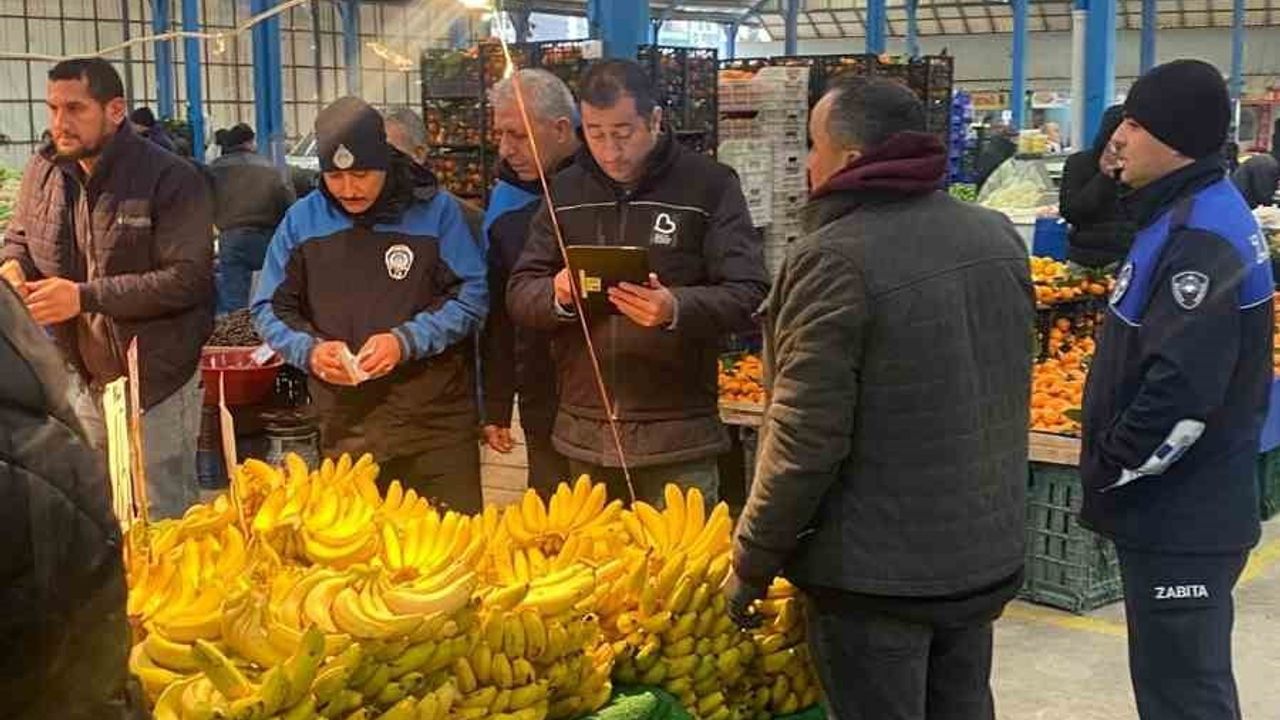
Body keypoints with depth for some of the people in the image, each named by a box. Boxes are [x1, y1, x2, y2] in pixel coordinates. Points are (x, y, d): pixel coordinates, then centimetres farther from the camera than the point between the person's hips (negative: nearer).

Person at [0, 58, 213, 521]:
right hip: (80, 380, 6)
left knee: (164, 518, 5)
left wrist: (85, 296, -24)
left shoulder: (170, 181, -16)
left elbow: (189, 278, -22)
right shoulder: (43, 171, 3)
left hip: (156, 382, -6)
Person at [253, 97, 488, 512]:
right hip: (345, 422, 2)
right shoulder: (302, 220, 4)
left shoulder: (434, 209, -2)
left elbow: (472, 295, -4)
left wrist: (407, 341, -18)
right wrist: (309, 350, -11)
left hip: (434, 414, -2)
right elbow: (270, 309, 9)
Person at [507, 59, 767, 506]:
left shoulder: (710, 186, -3)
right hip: (583, 433, 4)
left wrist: (677, 309, -28)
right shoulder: (565, 190, 10)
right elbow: (520, 296, 9)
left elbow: (748, 297, -9)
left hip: (676, 435, -4)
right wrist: (557, 296, -14)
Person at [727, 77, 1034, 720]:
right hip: (986, 551, 7)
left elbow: (805, 442, -22)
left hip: (876, 572, -7)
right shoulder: (999, 237, 4)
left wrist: (751, 565, -11)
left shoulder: (834, 260, -21)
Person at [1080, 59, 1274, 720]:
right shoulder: (1198, 213, 11)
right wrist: (1114, 470, 16)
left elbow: (1182, 391, -29)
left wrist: (1108, 471, -16)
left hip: (1180, 519, -10)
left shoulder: (1200, 237, -21)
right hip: (1182, 507, 10)